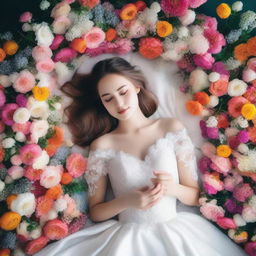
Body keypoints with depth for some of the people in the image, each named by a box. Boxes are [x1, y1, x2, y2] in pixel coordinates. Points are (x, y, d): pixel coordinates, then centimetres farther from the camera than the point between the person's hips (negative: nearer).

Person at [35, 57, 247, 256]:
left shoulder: (172, 128, 1)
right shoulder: (102, 145, 0)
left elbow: (196, 196, 5)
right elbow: (95, 212, 4)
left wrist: (173, 188, -15)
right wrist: (126, 201, -13)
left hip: (174, 232, 1)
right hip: (126, 237, 0)